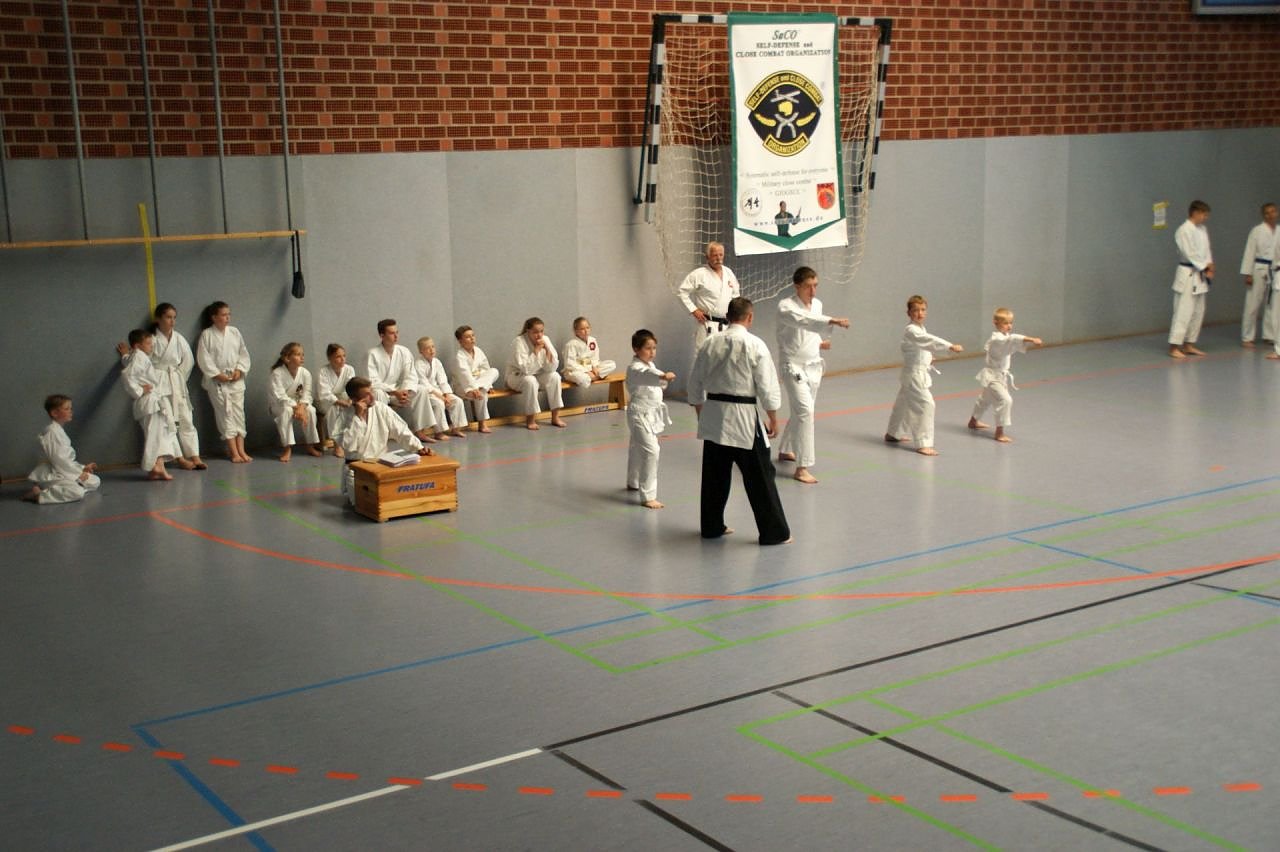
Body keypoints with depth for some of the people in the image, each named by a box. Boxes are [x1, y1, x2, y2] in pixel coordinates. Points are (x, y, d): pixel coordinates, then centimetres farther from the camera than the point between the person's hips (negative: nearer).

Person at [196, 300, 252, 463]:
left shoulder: (234, 332, 6)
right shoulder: (206, 335, -4)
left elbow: (243, 353, 9)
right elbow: (203, 358, -7)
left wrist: (239, 370, -5)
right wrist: (217, 374, -12)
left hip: (236, 380, 4)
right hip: (217, 381, -4)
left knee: (238, 412, 1)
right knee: (225, 414, -4)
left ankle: (241, 450, 3)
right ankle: (233, 451, -2)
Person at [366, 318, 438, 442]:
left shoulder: (404, 352, -2)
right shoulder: (373, 354, -17)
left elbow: (410, 376, 0)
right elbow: (373, 382, -21)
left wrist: (405, 391, -22)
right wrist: (395, 392, -28)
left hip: (398, 391, 5)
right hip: (380, 391, -5)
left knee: (421, 392, -14)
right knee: (378, 395, -39)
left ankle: (419, 431, -10)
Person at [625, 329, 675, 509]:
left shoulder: (650, 365, 8)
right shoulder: (635, 369, -22)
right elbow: (647, 375, -45)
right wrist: (663, 376, -62)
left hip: (651, 413, 9)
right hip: (640, 414, -9)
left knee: (637, 448, 25)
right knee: (650, 451, -18)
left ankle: (633, 483, 44)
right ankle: (648, 496, -16)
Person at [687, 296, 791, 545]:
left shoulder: (709, 344, 4)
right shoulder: (754, 345, -11)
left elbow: (695, 384, 10)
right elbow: (767, 386, -10)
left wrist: (701, 413, 22)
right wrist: (773, 419, 1)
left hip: (713, 416, 5)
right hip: (744, 419, -5)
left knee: (714, 475, 17)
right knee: (759, 477, 2)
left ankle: (711, 526, 26)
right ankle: (774, 532, 7)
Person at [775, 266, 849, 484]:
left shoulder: (817, 304, 5)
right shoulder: (786, 306, -17)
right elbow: (803, 320, -39)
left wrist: (820, 342, -1)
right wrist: (832, 321, -52)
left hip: (813, 366, 8)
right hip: (793, 366, -8)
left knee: (801, 412, 19)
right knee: (804, 411, -20)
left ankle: (785, 450, 42)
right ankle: (802, 468, -18)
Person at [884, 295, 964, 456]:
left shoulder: (921, 328, 10)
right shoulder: (911, 330, -20)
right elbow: (930, 340, -35)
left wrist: (928, 357, 7)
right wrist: (951, 346, -43)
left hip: (921, 373, 10)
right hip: (913, 374, -10)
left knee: (903, 404, 23)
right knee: (925, 404, -17)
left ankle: (892, 434, 40)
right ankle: (923, 444, -14)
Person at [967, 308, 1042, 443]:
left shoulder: (1004, 337, 6)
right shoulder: (997, 339, -27)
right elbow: (1013, 339, -44)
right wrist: (1032, 340, -56)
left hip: (1000, 375, 11)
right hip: (993, 376, -11)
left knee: (986, 399, 28)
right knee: (1005, 400, -24)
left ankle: (974, 421, 50)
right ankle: (999, 432, -21)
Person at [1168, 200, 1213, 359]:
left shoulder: (1203, 229, 12)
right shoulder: (1184, 230, -15)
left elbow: (1206, 249, 13)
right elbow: (1189, 253, -18)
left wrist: (1209, 266, -3)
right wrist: (1205, 267, -12)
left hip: (1200, 276, 9)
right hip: (1187, 275, -9)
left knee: (1198, 311, 13)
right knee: (1183, 311, -11)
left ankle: (1189, 344, 21)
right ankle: (1174, 347, -9)